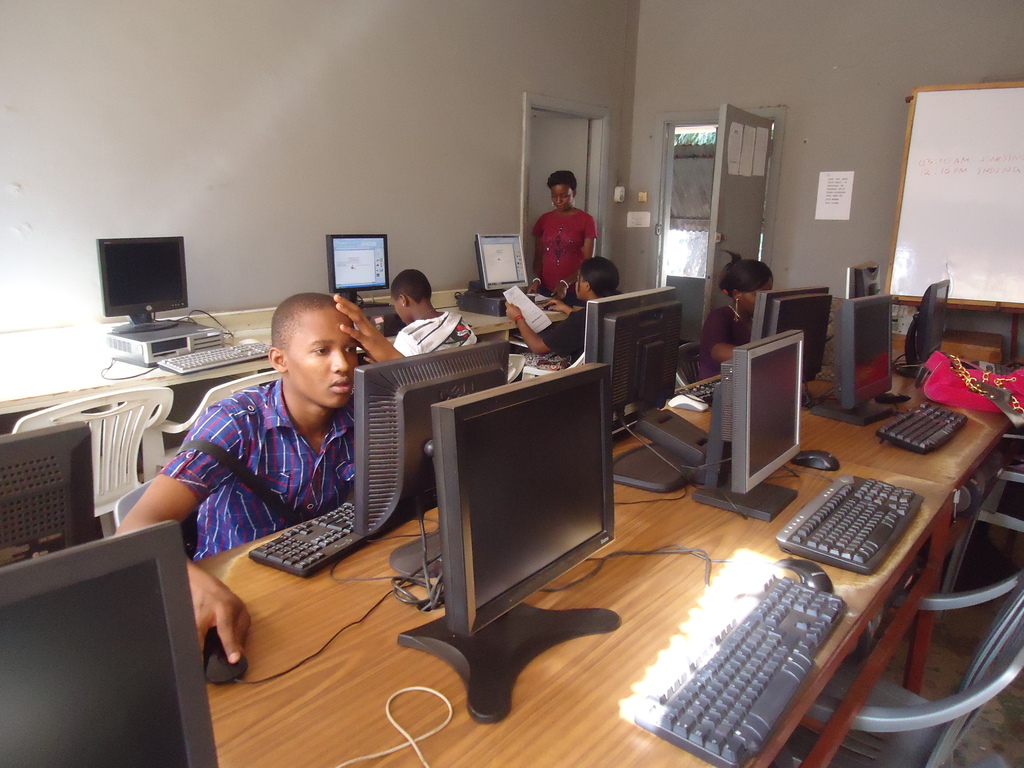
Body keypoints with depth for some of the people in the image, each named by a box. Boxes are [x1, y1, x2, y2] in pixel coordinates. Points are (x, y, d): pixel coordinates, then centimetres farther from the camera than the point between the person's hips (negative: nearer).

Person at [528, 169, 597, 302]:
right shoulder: (544, 220, 9)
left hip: (575, 291, -3)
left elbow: (588, 261, -7)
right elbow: (538, 256, 11)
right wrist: (536, 279, -7)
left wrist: (566, 283, -19)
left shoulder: (586, 220, -3)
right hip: (546, 290, 3)